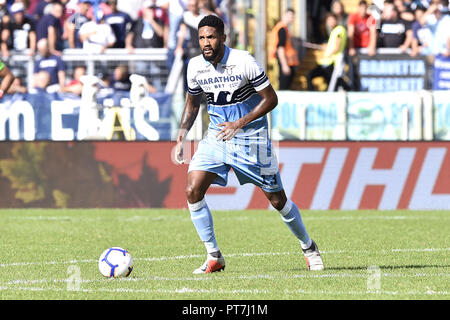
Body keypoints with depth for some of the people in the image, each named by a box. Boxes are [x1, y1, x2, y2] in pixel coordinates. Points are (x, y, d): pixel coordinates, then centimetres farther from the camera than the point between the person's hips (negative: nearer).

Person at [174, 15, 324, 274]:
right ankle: (214, 257, -4)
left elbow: (271, 99, -12)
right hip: (216, 136, 4)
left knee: (277, 199, 3)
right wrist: (182, 135, 1)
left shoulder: (244, 62, -18)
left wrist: (240, 124, -21)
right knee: (193, 191, -15)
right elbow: (193, 103, 14)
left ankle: (308, 247, 28)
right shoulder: (195, 67, -4)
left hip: (251, 136, -4)